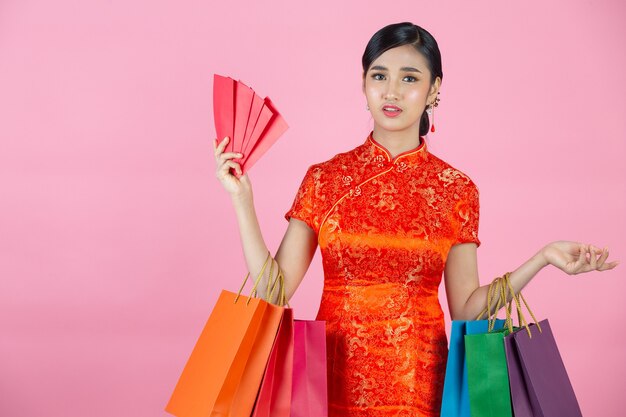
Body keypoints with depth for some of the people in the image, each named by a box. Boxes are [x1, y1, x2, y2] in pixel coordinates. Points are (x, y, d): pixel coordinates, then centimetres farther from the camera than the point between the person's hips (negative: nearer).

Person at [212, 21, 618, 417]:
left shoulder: (456, 190, -1)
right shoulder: (324, 178, -1)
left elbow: (466, 307, 1)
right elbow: (274, 288, -5)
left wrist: (542, 259, -9)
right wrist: (243, 199, -10)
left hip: (417, 383, 0)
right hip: (336, 377, 0)